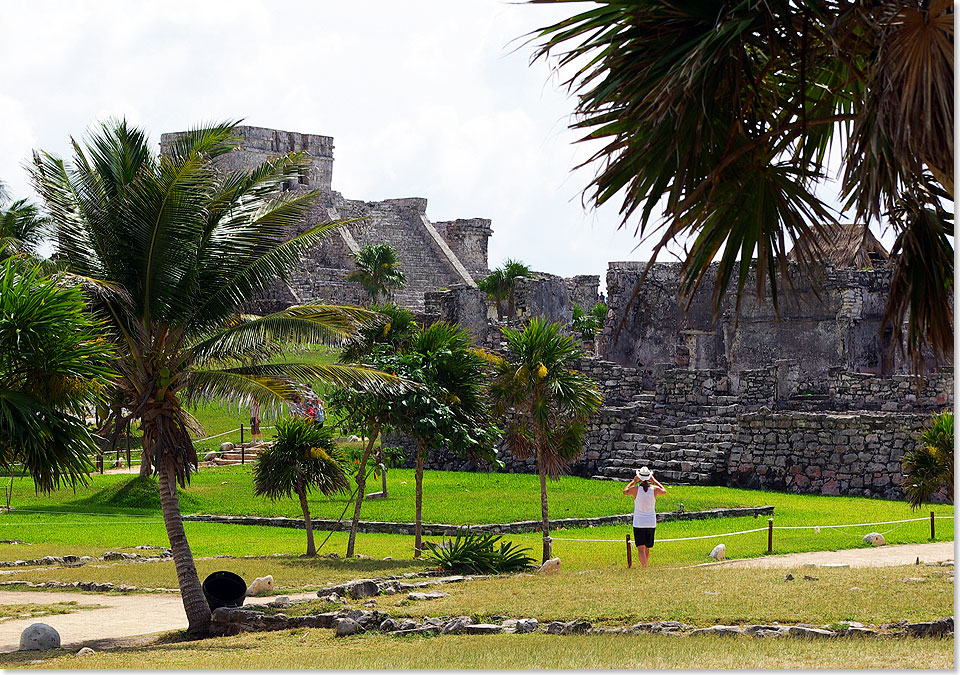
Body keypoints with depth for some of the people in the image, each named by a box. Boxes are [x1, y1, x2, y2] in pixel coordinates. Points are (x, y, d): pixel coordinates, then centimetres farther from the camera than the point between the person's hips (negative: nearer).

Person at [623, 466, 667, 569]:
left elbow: (625, 491, 13)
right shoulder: (654, 489, -4)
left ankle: (644, 567, -25)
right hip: (651, 523, 3)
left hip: (639, 524, -3)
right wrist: (654, 481, 24)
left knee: (641, 548, -9)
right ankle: (644, 566, 28)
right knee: (647, 549, 17)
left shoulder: (635, 489, -9)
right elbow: (664, 491, 20)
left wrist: (633, 481, 21)